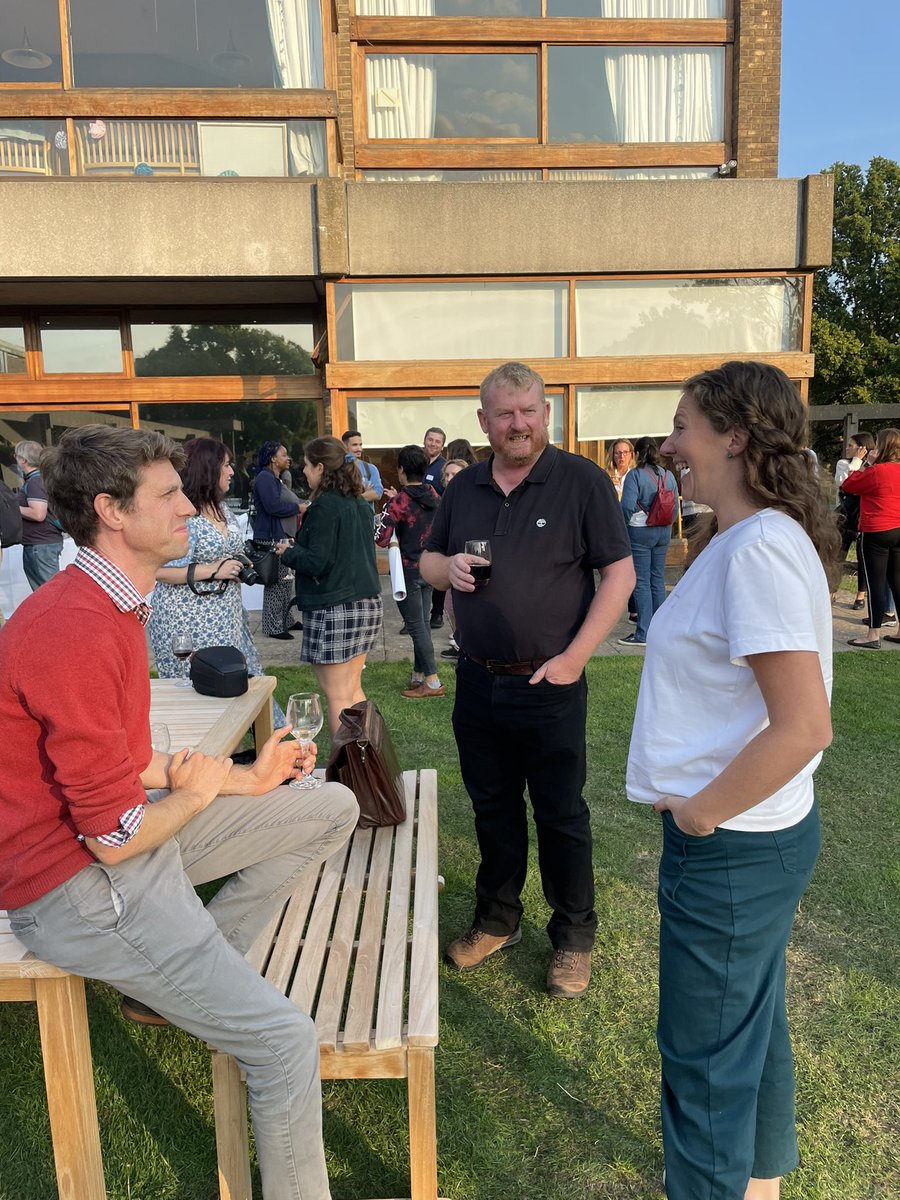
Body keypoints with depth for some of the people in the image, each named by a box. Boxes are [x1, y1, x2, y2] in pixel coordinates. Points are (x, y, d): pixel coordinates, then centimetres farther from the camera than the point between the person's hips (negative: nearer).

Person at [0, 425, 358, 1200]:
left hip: (127, 827, 10)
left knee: (333, 809, 9)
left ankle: (182, 979, 13)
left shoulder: (111, 605, 5)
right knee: (286, 1041, -15)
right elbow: (114, 838, -24)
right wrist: (198, 795, -5)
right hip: (78, 883, -10)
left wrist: (243, 780, 1)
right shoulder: (74, 635, -28)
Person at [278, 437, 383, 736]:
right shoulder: (360, 503, 11)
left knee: (338, 697, -1)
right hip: (367, 603, 9)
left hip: (334, 610, -9)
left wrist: (288, 552, 1)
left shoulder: (324, 506, -13)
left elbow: (317, 562, -18)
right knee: (353, 689, 17)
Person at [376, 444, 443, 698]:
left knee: (416, 626, 0)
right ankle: (419, 676, 22)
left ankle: (433, 682, 1)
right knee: (422, 623, 13)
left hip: (408, 570, -7)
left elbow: (381, 539, -22)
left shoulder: (398, 503, -17)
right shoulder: (433, 495, 2)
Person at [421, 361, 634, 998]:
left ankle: (575, 934, 28)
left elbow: (619, 573, -10)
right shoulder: (465, 486, 8)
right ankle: (497, 919, 37)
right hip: (477, 681, 5)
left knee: (561, 814, 8)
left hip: (549, 685, -5)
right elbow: (429, 559, 17)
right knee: (492, 807, 18)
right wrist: (448, 568, -8)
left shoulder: (583, 479, -8)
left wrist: (575, 657, -18)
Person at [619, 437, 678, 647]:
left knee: (641, 582, -3)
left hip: (640, 531, -6)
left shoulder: (635, 475, -12)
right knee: (658, 579, 13)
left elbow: (627, 506, -20)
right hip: (663, 532, 6)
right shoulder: (669, 476, 7)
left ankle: (643, 633, -2)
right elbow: (675, 506, 8)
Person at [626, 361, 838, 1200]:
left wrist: (701, 814, -18)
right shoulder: (741, 540, 7)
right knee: (752, 1027, 26)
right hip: (749, 836, 10)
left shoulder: (761, 549, -24)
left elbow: (803, 727, -29)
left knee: (705, 1058, 10)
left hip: (731, 849, -10)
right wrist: (699, 804, 10)